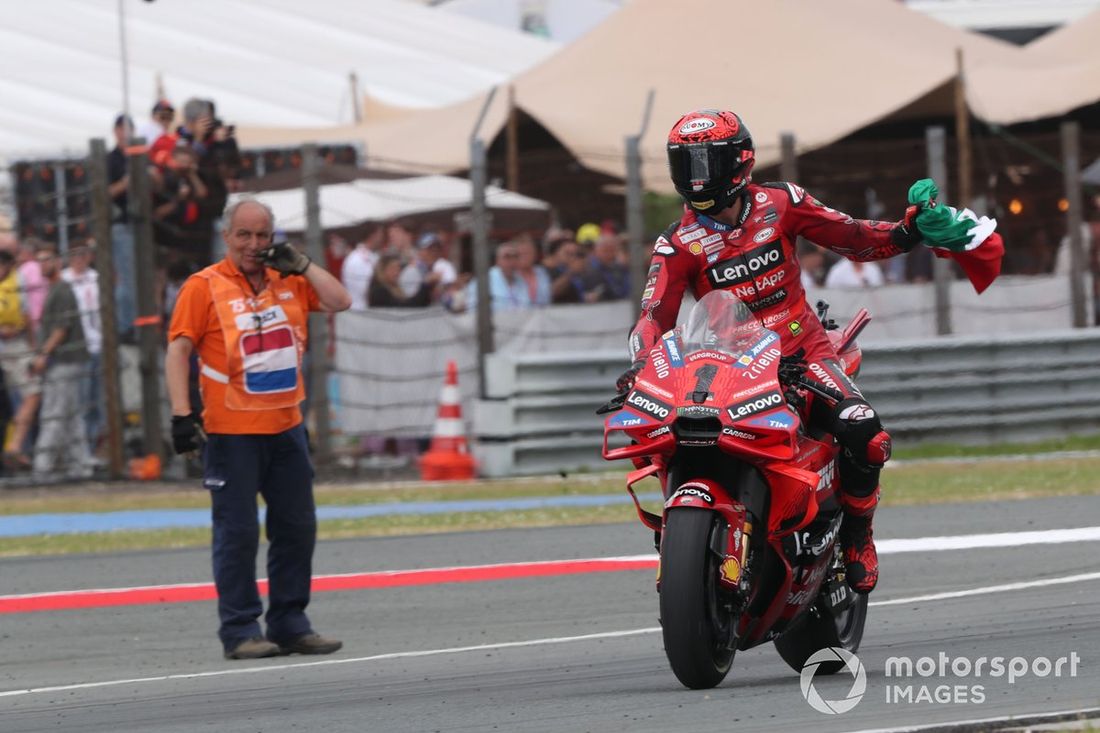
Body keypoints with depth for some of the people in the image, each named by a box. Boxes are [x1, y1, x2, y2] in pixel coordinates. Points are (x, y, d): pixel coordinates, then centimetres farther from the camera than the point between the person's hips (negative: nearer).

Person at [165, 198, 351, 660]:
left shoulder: (289, 281, 9)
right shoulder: (204, 287, -4)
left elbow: (340, 302, 5)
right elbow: (178, 350, -6)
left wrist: (301, 265, -3)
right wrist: (181, 414, -14)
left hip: (286, 430, 5)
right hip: (231, 432, -5)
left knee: (297, 528, 9)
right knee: (237, 532, -3)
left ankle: (290, 625, 19)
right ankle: (240, 631, 2)